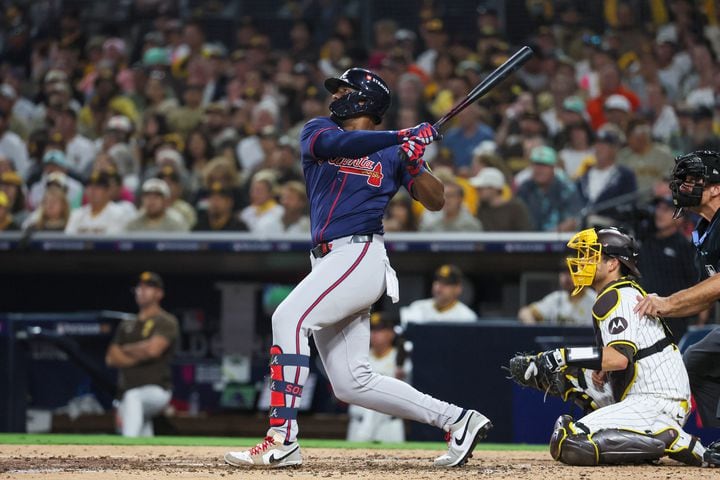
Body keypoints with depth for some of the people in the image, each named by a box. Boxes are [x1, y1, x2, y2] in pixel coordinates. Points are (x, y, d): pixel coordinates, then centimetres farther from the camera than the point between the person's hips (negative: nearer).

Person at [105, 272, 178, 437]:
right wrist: (138, 355, -7)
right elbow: (111, 358, 8)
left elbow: (153, 349, -16)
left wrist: (126, 350, 1)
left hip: (157, 390, -6)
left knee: (133, 397, -38)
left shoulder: (166, 322, 1)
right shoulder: (126, 326, 20)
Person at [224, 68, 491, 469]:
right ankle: (457, 420, 11)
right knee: (352, 383, 3)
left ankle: (283, 441, -31)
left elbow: (436, 201, 4)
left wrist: (413, 164, -13)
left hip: (361, 255, -6)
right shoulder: (318, 131, 18)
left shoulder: (391, 153, 10)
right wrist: (403, 136, -13)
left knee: (289, 317, -26)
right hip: (330, 262, 6)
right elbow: (338, 143, -7)